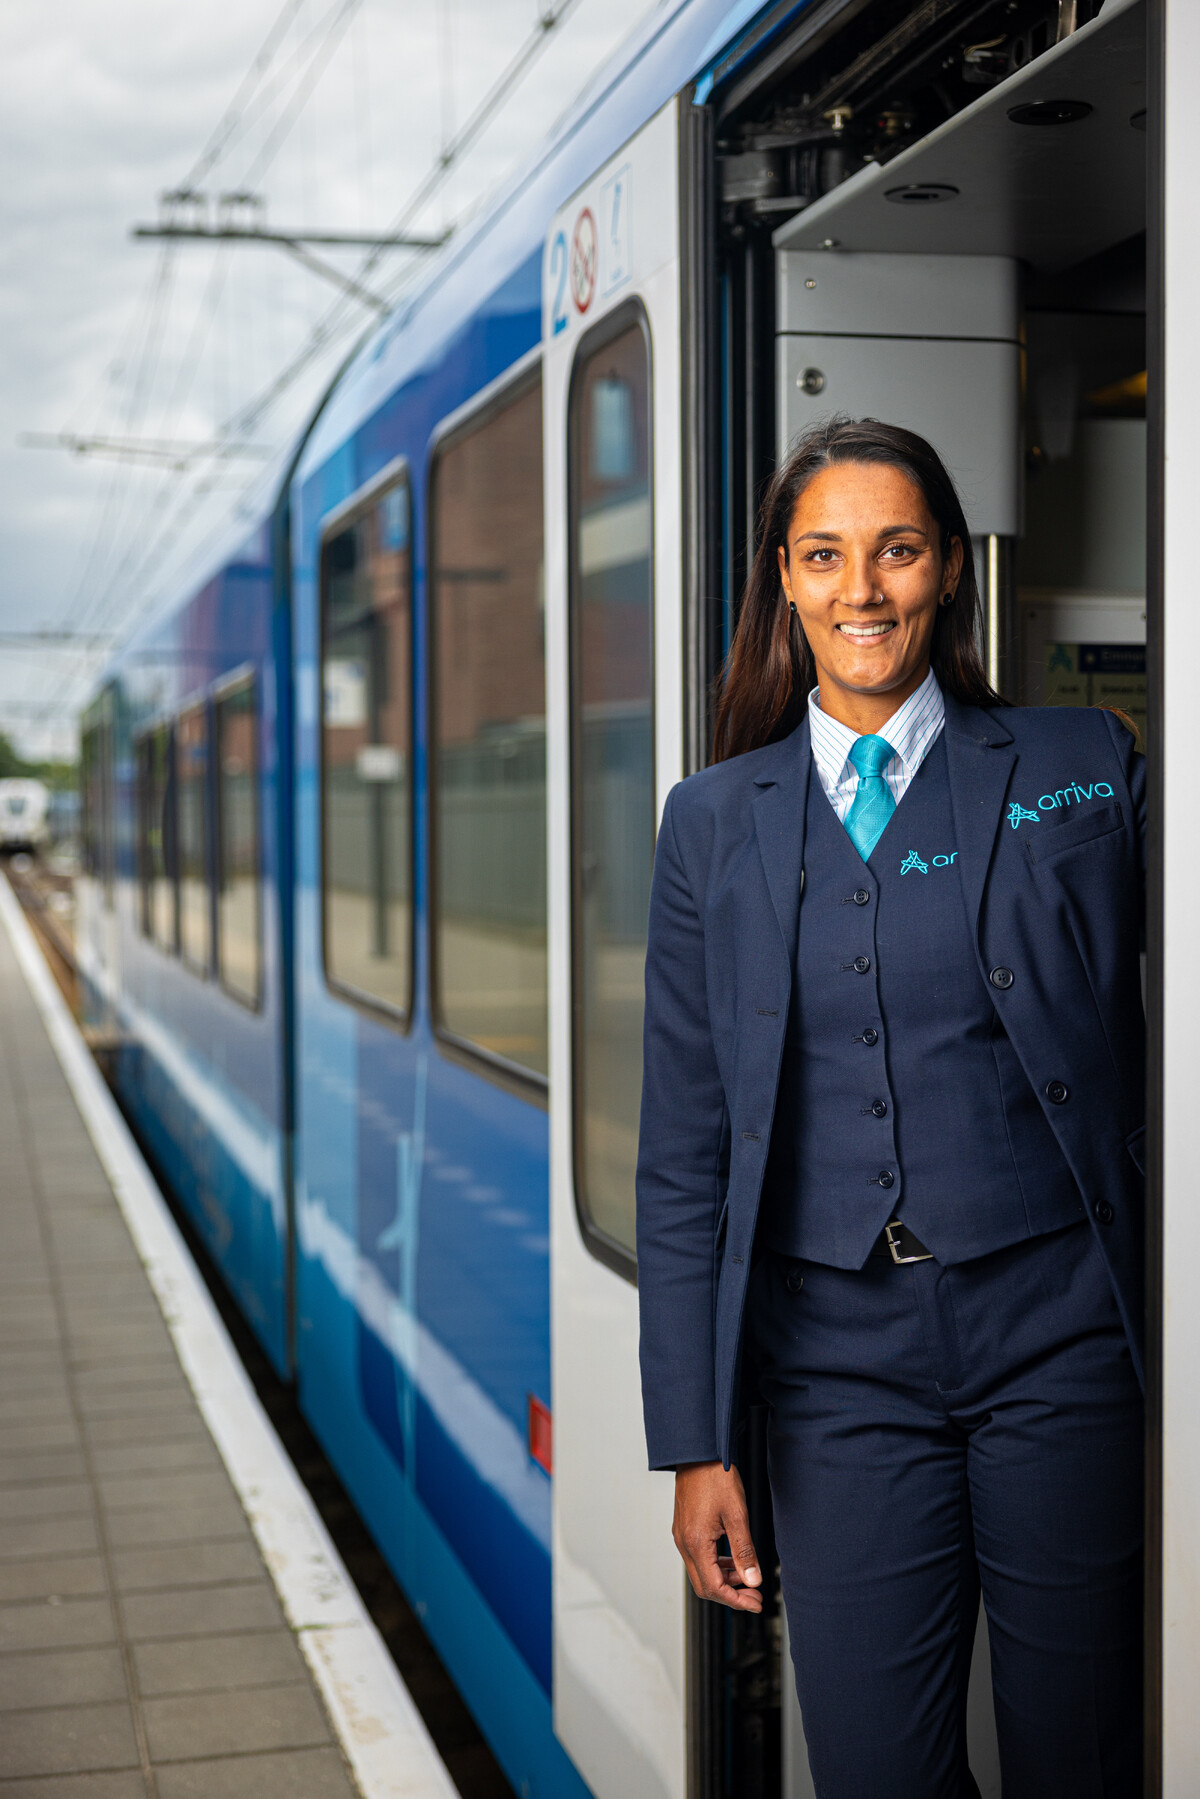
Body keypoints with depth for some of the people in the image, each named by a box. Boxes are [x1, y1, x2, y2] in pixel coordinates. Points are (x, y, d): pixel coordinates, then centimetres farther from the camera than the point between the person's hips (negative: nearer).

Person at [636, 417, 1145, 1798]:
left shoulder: (1084, 768, 3)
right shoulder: (715, 820, 6)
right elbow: (682, 1149, 6)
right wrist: (694, 1441, 3)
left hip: (1057, 1328, -1)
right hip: (839, 1354, 1)